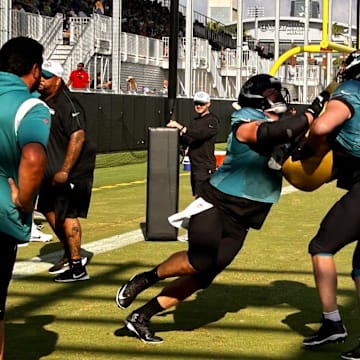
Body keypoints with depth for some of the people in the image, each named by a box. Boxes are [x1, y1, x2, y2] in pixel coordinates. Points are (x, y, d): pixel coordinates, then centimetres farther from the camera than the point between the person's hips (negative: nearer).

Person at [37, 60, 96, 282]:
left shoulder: (67, 105, -18)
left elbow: (78, 136, -26)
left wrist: (65, 171, -28)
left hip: (72, 172, -10)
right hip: (52, 171, 10)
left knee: (67, 215, -9)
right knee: (50, 211, 16)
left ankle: (77, 268, -1)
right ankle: (71, 255, 33)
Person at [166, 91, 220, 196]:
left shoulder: (212, 120, -7)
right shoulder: (194, 121, 19)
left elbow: (200, 134, -25)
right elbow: (186, 142, 17)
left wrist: (181, 128, -30)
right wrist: (179, 133, -3)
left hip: (205, 167, -9)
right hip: (195, 165, 9)